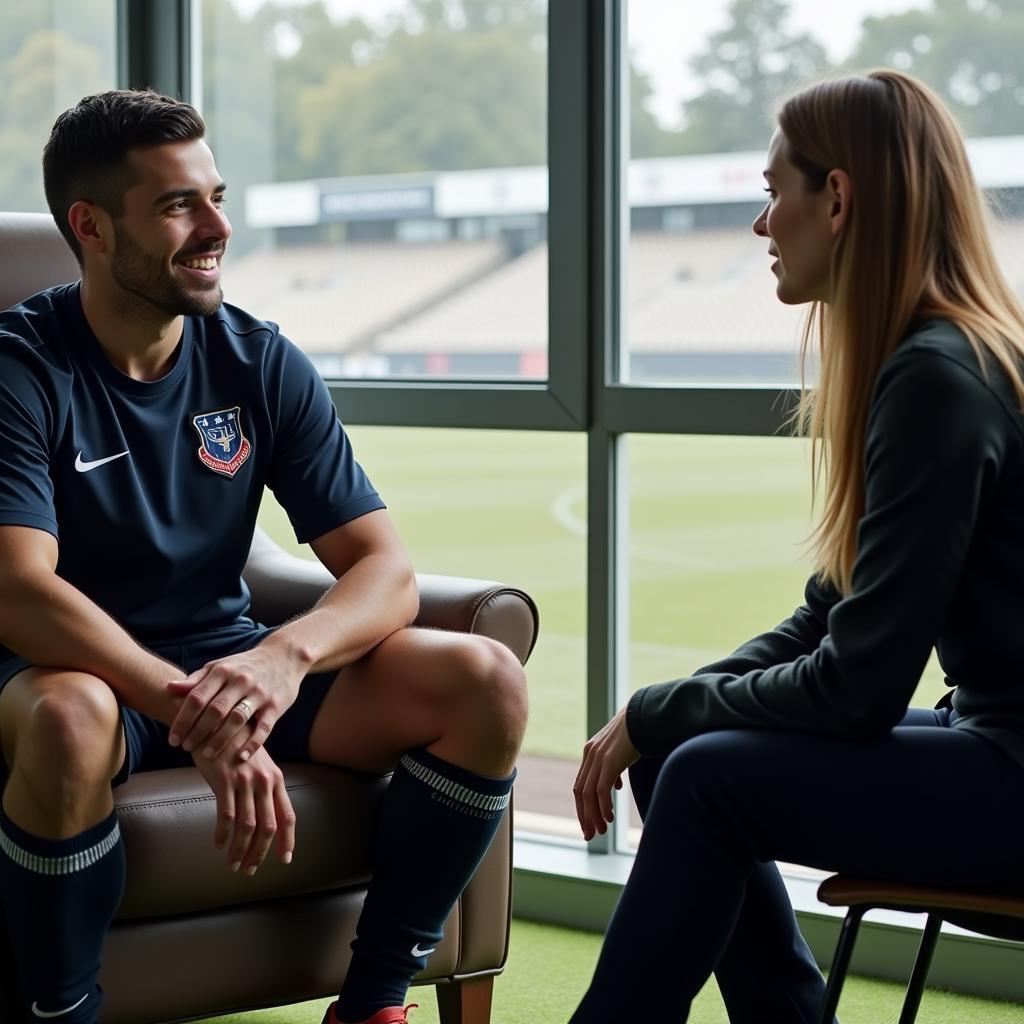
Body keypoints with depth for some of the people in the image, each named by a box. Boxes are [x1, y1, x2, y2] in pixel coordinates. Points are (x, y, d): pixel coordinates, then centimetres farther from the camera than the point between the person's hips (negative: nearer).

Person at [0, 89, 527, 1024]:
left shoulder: (261, 363, 0)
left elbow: (385, 571, -6)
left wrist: (288, 653, -29)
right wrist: (202, 712, -39)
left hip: (226, 661, 5)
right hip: (89, 670, -4)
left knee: (486, 682, -16)